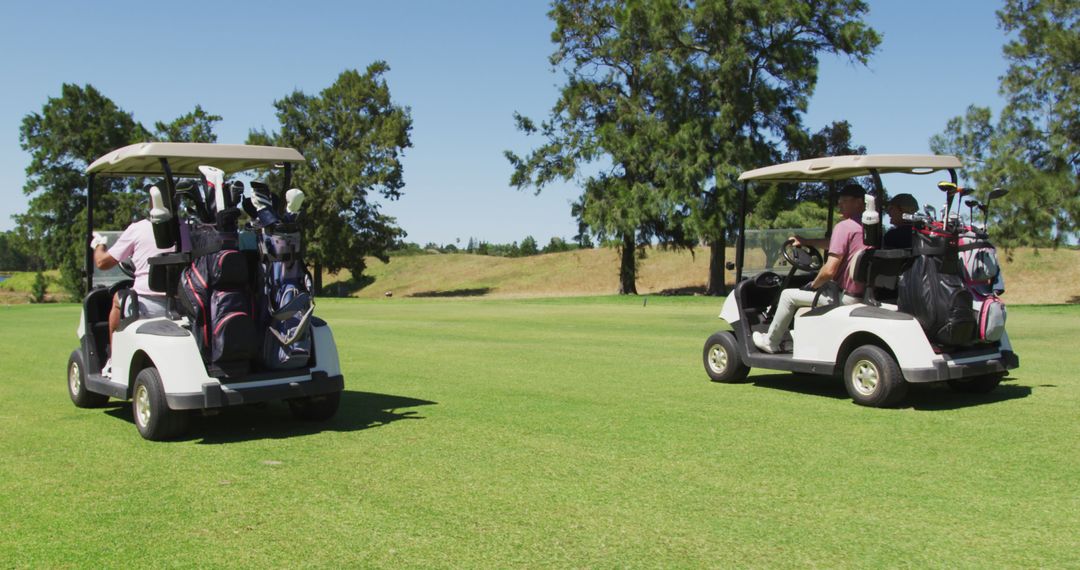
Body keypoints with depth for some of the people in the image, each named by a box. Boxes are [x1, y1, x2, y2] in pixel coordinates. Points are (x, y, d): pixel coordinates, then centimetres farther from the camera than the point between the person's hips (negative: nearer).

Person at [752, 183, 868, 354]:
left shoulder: (844, 226, -17)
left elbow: (829, 271, -22)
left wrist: (814, 285, -4)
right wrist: (806, 241, 24)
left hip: (845, 297, -9)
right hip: (861, 293, 9)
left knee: (788, 295, 4)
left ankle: (770, 342, 18)